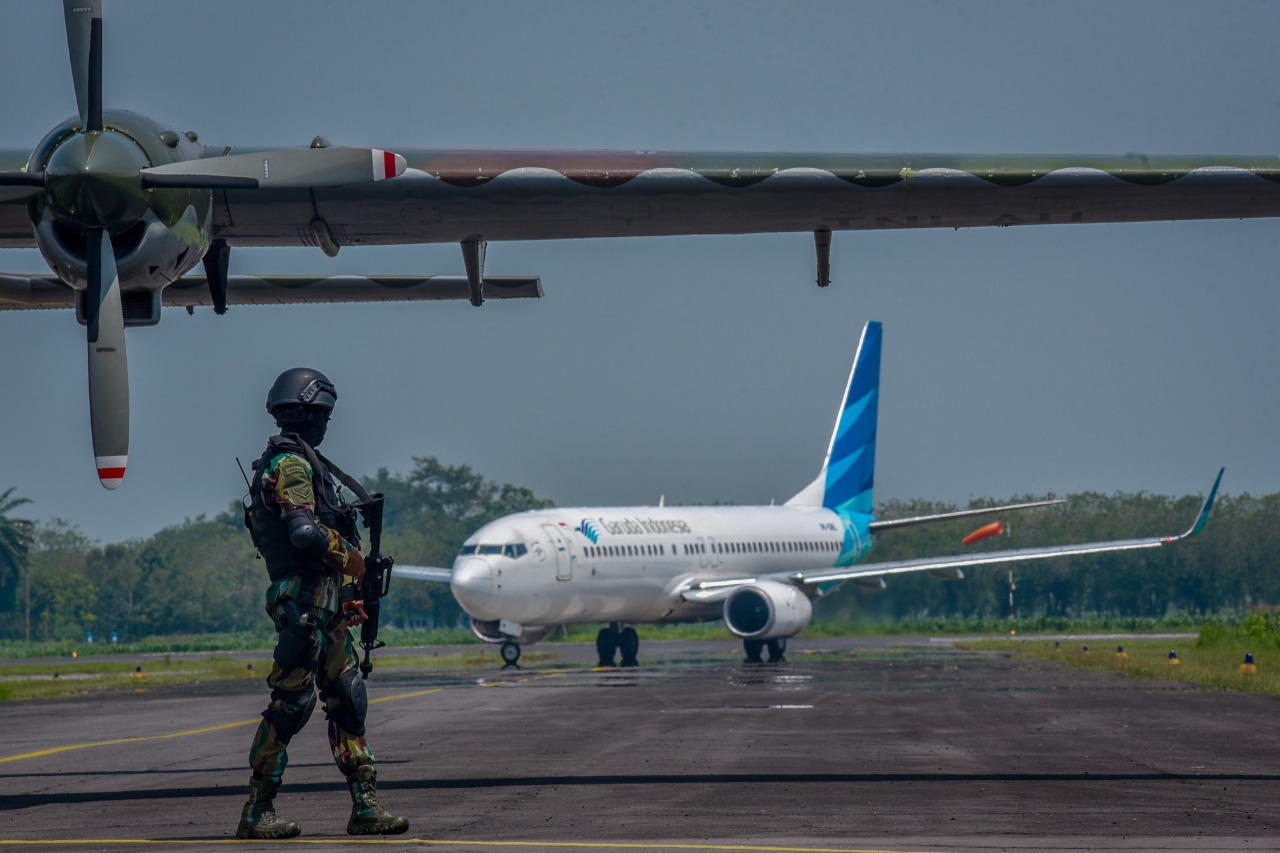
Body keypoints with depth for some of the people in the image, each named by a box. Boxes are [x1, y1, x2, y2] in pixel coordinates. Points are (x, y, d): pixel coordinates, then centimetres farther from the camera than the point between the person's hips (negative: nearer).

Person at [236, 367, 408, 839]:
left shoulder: (293, 460, 20)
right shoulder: (292, 463, -12)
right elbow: (305, 532, -25)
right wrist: (348, 556, -10)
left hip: (323, 601, 11)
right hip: (304, 600, -11)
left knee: (348, 699, 7)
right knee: (291, 703, -8)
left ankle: (365, 805, 7)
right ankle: (257, 813, -4)